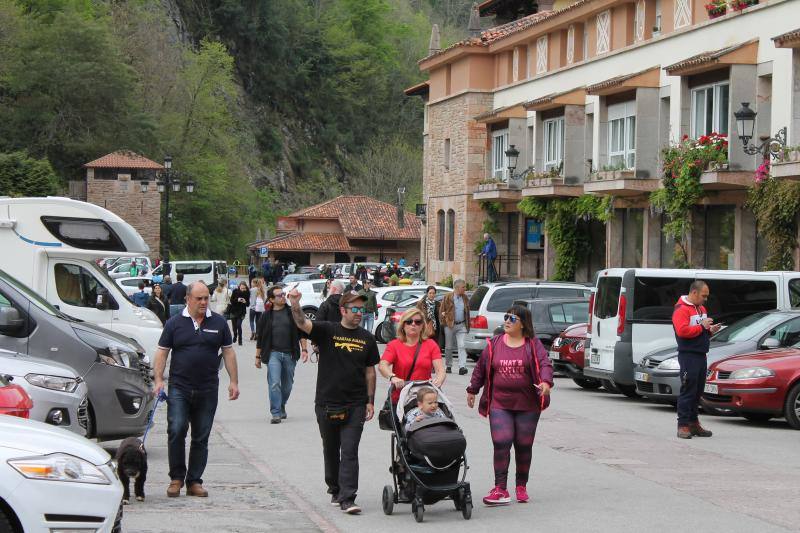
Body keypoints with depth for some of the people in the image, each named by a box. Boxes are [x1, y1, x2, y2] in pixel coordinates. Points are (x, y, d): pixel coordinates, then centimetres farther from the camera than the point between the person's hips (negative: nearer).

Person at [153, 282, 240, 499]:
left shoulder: (218, 323, 9)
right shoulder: (174, 323, 5)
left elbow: (228, 352, 12)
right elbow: (162, 352, 6)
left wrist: (233, 381, 6)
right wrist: (158, 380, -4)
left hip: (208, 391, 2)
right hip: (179, 388, -2)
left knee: (201, 438, 4)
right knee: (176, 431, -13)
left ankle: (194, 481, 12)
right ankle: (176, 478, -1)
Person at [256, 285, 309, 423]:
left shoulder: (292, 313, 5)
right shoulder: (266, 316, 4)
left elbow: (301, 332, 8)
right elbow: (260, 338, 9)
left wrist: (304, 349, -1)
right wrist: (258, 356, 10)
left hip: (289, 354, 2)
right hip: (273, 353, -2)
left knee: (287, 385, 10)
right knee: (274, 384, -15)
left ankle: (282, 407, 32)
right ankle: (276, 413, -13)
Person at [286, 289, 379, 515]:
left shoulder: (367, 339, 6)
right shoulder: (327, 331, -2)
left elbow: (370, 371, 11)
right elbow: (302, 323, -18)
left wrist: (370, 401, 6)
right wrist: (295, 304, -38)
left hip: (355, 405, 0)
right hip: (327, 403, 0)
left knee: (350, 452, -7)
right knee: (330, 450, 14)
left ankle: (347, 498, -11)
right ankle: (335, 489, 31)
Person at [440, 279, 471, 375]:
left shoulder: (465, 298, 10)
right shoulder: (448, 297, -3)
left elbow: (467, 312, 16)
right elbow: (441, 310, 0)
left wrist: (468, 325, 12)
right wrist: (444, 321, -6)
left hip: (461, 325, 2)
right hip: (450, 325, -2)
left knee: (461, 346, -10)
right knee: (449, 347, 7)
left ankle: (462, 367, -17)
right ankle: (448, 366, 21)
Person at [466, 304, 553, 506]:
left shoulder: (533, 344, 1)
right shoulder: (494, 344, 6)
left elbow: (544, 364, -10)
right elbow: (481, 367, 15)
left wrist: (546, 383, -29)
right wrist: (472, 390, 20)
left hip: (527, 405, -1)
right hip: (499, 404, 1)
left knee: (524, 446, 7)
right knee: (501, 444, -12)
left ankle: (521, 487, 22)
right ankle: (500, 489, -11)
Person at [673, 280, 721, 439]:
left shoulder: (701, 308, 21)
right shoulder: (681, 309, -10)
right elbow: (682, 331, -23)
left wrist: (711, 330, 9)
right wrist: (702, 327, -16)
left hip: (701, 356, 9)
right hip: (688, 356, -9)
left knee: (697, 392, 11)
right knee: (687, 391, -10)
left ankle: (693, 423, 17)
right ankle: (683, 426, -9)